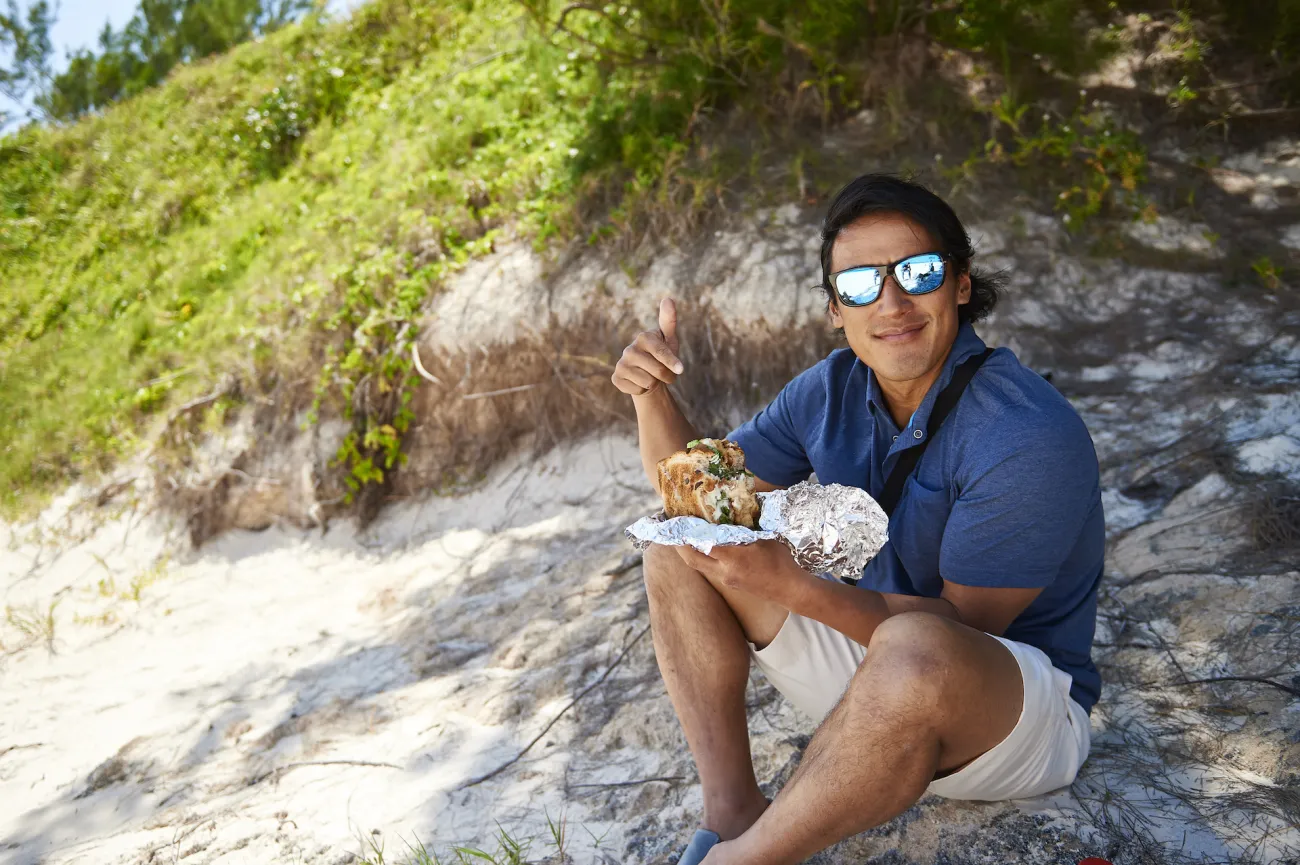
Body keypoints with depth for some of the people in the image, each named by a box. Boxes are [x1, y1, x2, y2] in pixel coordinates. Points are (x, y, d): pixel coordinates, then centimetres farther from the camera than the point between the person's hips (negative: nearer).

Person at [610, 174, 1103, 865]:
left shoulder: (1030, 438, -25)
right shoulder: (831, 391, -4)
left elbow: (961, 626, -25)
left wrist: (790, 585, -37)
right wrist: (653, 394, -15)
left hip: (1022, 707, -6)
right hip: (870, 653, 6)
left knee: (915, 652, -42)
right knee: (681, 541, -4)